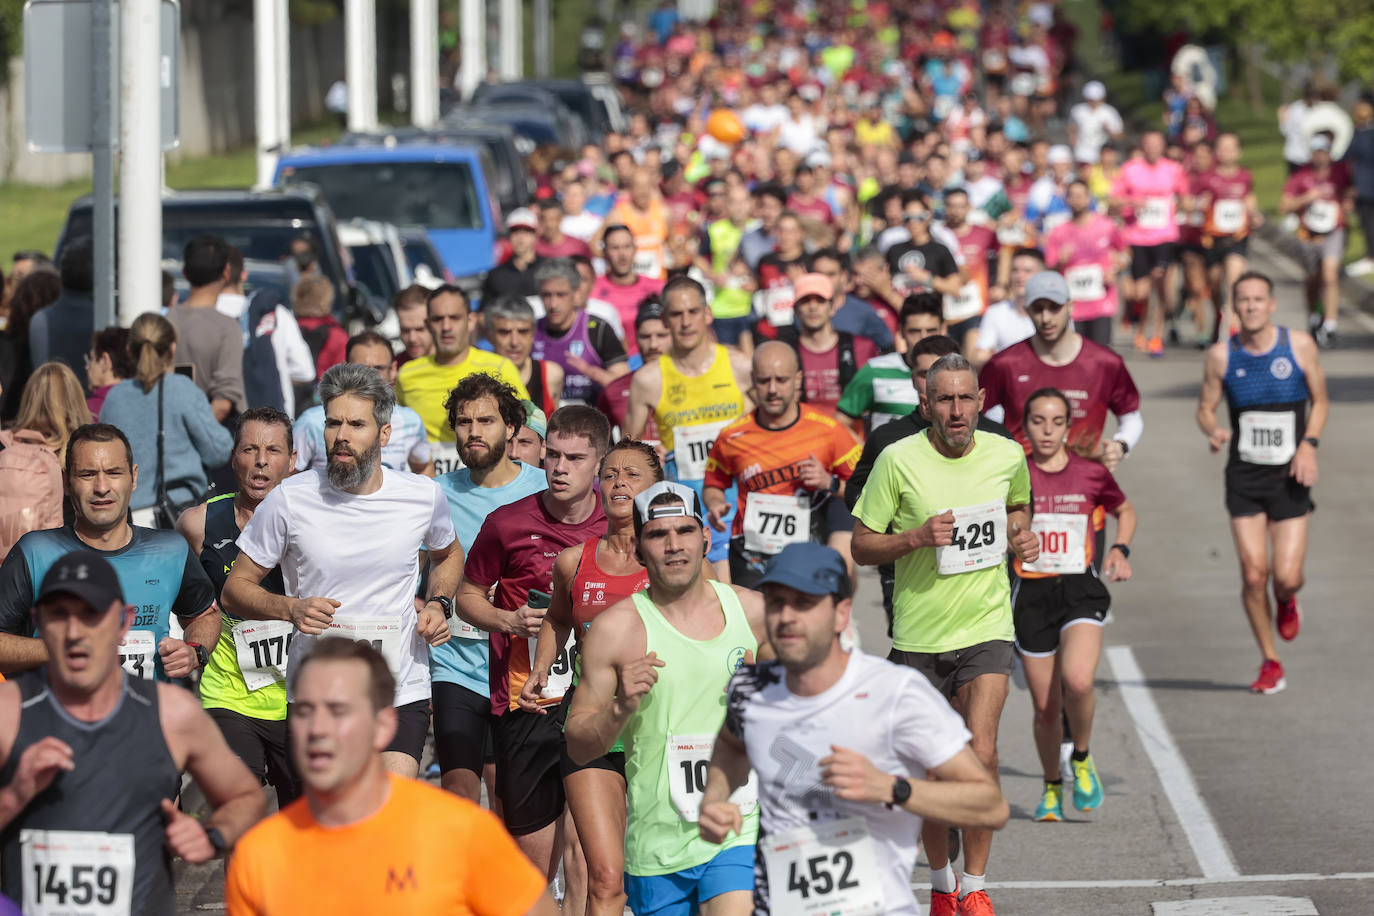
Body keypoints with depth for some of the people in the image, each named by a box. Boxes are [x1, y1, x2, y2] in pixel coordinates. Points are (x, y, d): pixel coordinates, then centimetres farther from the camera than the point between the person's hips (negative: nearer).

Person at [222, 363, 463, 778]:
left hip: (402, 694, 0)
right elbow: (236, 588, 1)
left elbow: (447, 555, 23)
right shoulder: (290, 500, -6)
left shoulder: (422, 496, 0)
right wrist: (292, 609, -17)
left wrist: (438, 605, 3)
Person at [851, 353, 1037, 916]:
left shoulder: (1006, 456, 0)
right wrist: (916, 537, -20)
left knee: (981, 754, -17)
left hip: (986, 631, 0)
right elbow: (861, 546, -3)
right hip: (918, 637, 0)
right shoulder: (899, 460, -8)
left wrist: (1021, 533, 2)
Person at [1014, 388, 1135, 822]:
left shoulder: (1091, 474, 1)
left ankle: (1082, 758, 3)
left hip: (1080, 590, -1)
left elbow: (1125, 512, 20)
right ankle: (1052, 786, 29)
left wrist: (1120, 549, 5)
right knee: (1045, 705, 3)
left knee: (1078, 681, -26)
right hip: (1030, 593, 1)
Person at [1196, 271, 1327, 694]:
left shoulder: (1299, 345, -4)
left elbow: (1320, 399, 7)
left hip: (1289, 474, -1)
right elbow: (1205, 407, 7)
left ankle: (1286, 602, 32)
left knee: (1287, 576, -8)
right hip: (1244, 475, 1)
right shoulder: (1222, 355, -3)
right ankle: (1270, 662, 12)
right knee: (1253, 574, -5)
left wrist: (1309, 444, -8)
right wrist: (1213, 431, -15)